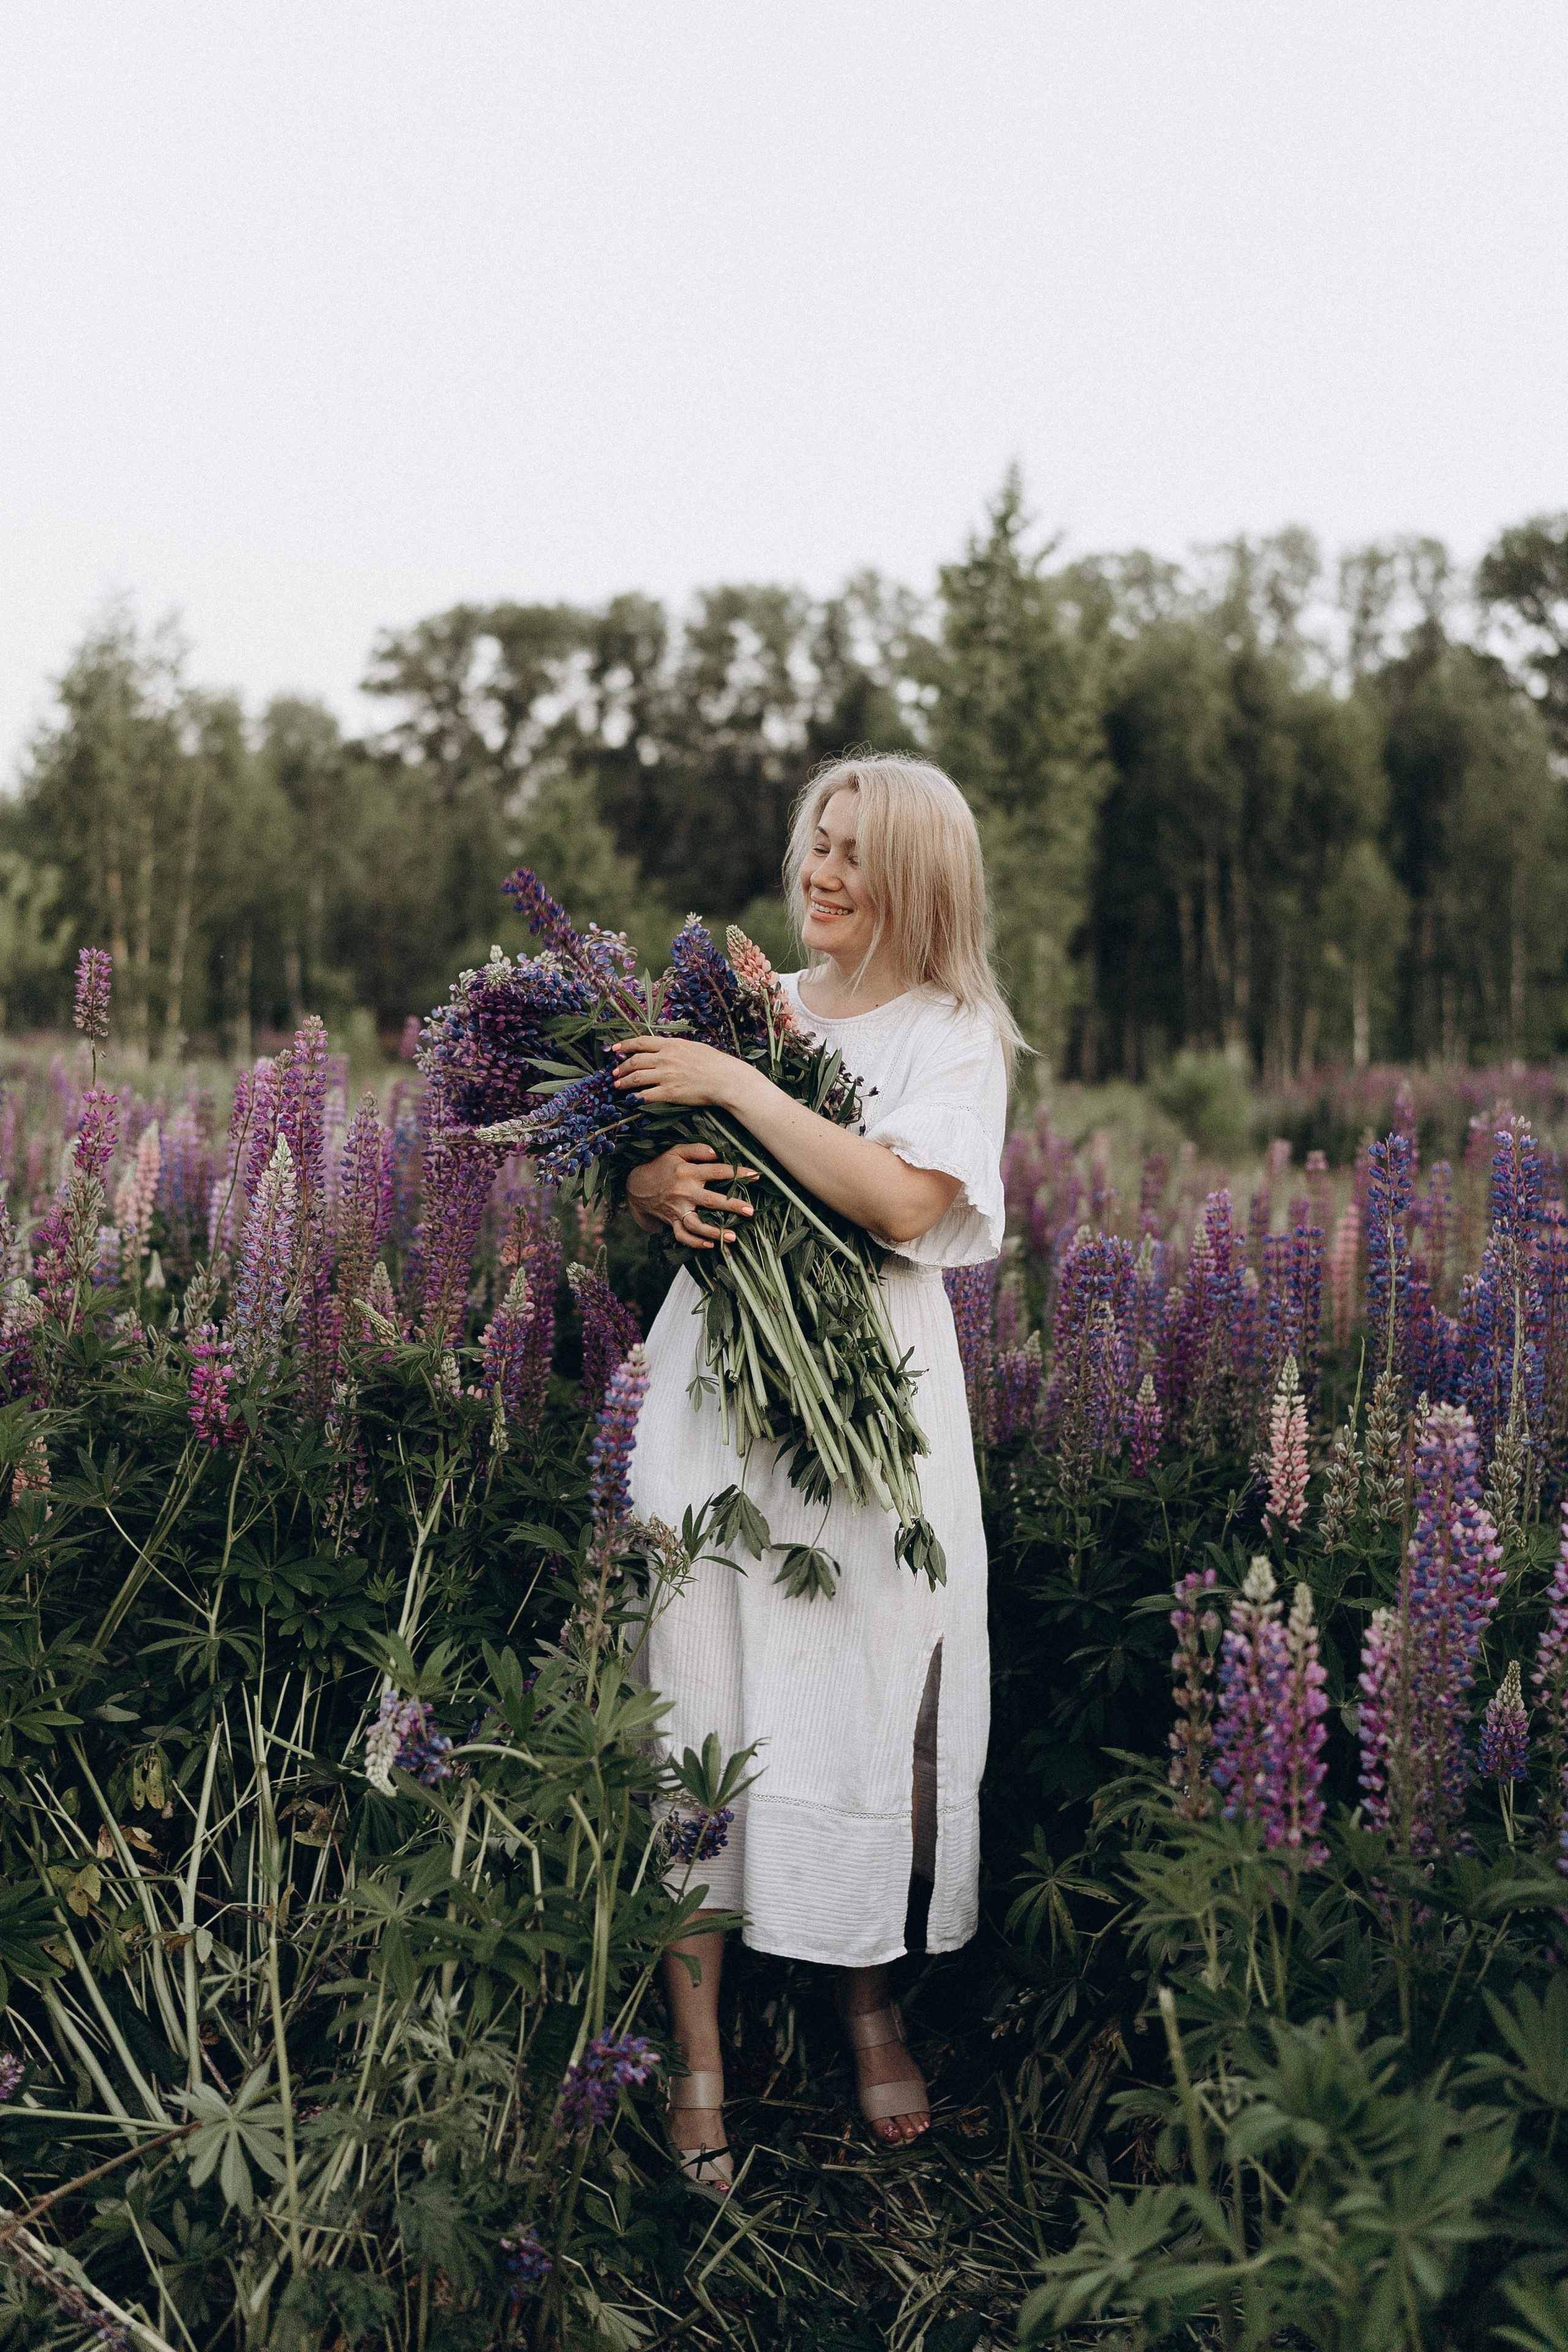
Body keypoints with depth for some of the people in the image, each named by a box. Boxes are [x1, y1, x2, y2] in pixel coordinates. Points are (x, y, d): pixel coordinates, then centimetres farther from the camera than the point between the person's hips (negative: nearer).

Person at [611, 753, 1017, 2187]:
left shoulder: (956, 1035, 1)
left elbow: (902, 1202, -17)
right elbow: (640, 1175, 15)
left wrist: (736, 1086, -17)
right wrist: (663, 1185, -9)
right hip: (717, 1380, 3)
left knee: (860, 1704, 3)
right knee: (698, 1700, 0)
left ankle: (871, 2002, 25)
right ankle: (698, 2054, 10)